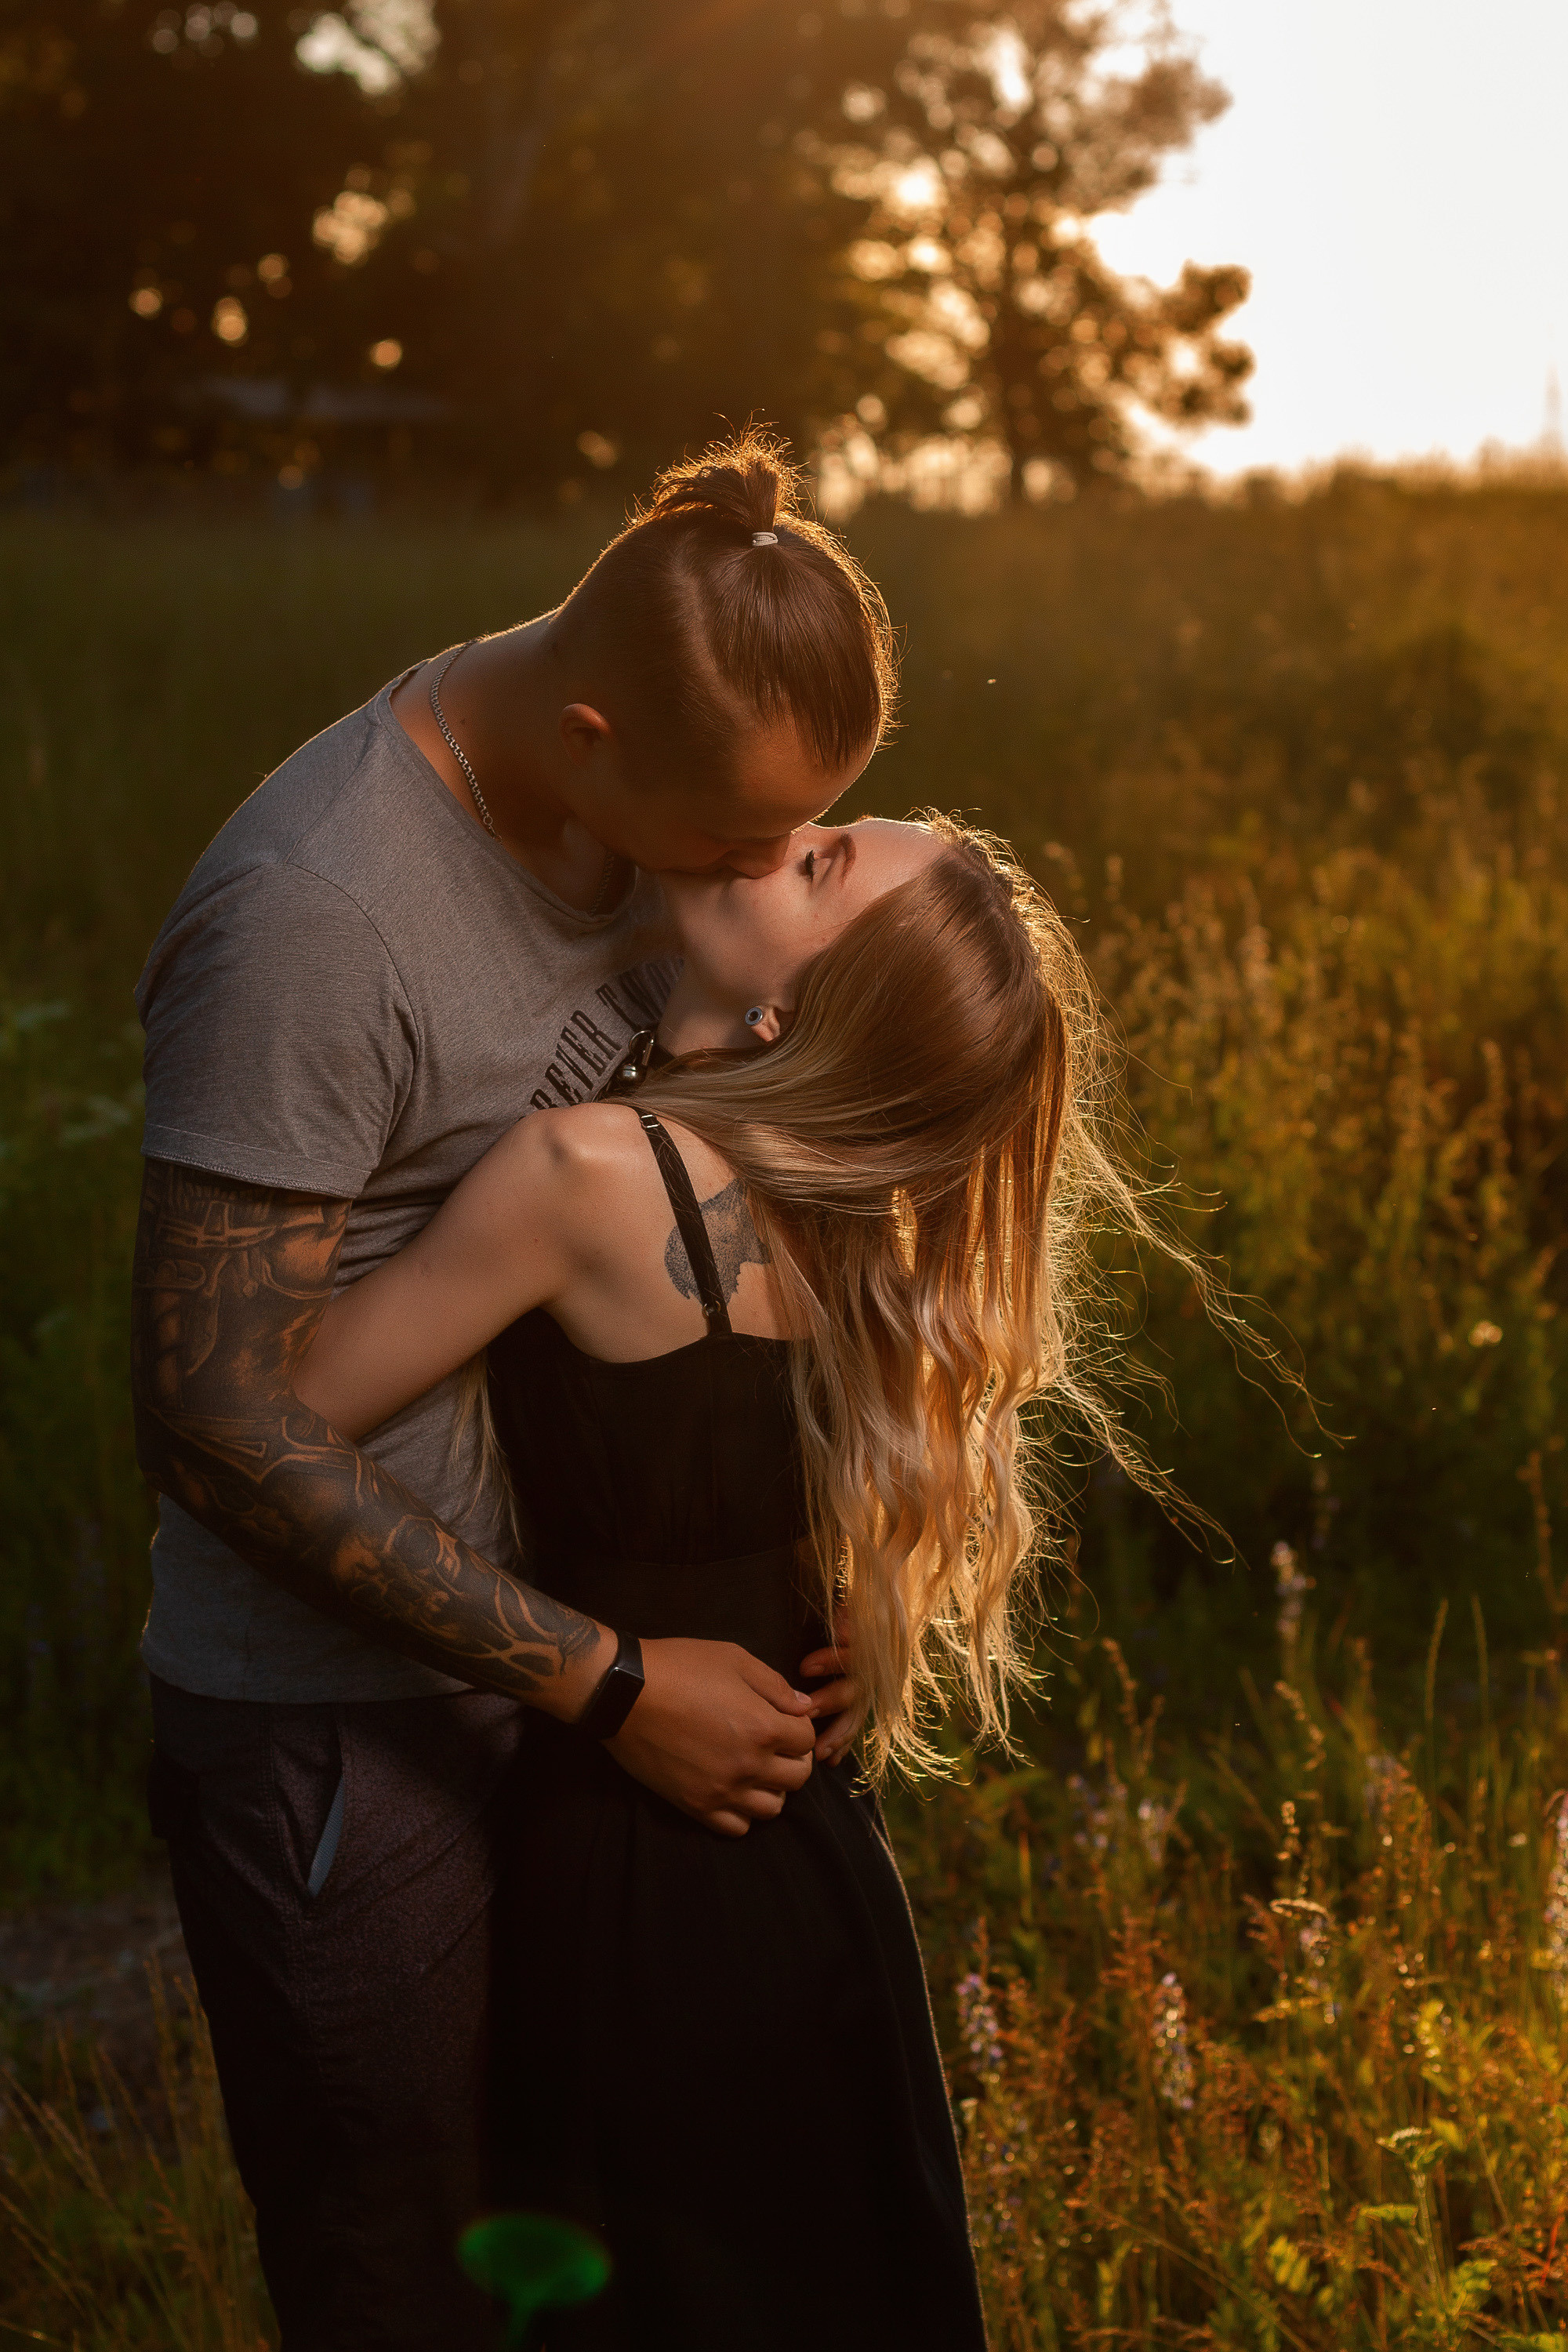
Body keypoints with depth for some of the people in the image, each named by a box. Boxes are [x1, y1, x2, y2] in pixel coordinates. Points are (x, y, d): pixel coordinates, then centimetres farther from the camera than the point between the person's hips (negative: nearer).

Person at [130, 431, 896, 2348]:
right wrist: (607, 1685, -19)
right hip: (341, 1731, -7)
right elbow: (215, 1420, -22)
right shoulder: (308, 921, -26)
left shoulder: (660, 788, -1)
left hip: (555, 1653, 7)